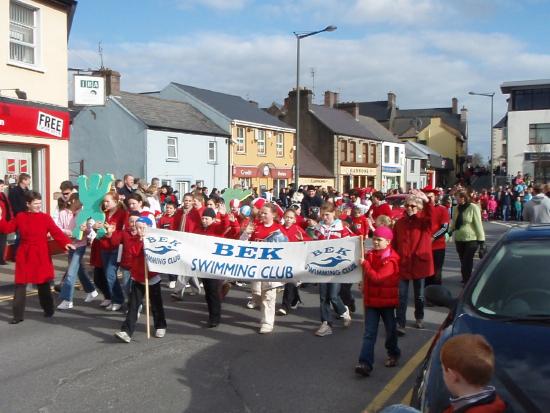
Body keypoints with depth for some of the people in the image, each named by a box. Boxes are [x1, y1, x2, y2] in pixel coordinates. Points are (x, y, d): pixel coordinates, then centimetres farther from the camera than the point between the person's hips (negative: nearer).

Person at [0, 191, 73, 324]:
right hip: (24, 256, 1)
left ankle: (49, 309, 29)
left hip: (41, 256, -1)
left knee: (43, 283, 9)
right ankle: (18, 315, 8)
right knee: (20, 284, 1)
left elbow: (56, 232, -14)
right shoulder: (20, 217, 4)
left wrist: (66, 243, -30)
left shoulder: (46, 217, -4)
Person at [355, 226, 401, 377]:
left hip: (387, 300, -4)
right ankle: (365, 363, -8)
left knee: (390, 330, 15)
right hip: (371, 299, 4)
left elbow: (377, 277, -26)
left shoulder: (391, 259, -16)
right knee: (369, 333, -3)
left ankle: (393, 354, 39)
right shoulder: (369, 255, 4)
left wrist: (365, 264, -24)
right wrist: (364, 285, 10)